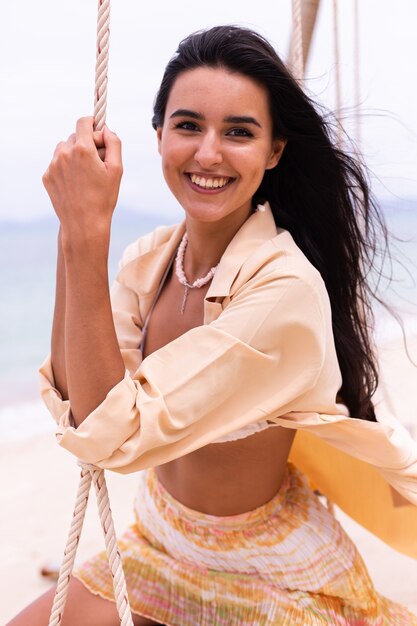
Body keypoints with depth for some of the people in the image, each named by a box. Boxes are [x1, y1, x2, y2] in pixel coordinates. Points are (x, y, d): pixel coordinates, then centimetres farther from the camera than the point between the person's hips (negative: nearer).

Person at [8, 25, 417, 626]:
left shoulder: (287, 289, -29)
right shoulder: (152, 258, -6)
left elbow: (116, 434, -30)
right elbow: (70, 397, -15)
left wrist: (90, 233, -33)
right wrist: (74, 231, -22)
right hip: (159, 549, 5)